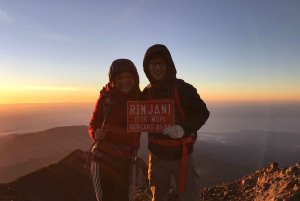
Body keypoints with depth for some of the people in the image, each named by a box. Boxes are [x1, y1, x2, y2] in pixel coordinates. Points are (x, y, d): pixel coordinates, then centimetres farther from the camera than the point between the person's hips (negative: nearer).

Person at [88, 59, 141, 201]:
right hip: (103, 159, -1)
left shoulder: (140, 98, -2)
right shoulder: (106, 96, -8)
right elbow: (93, 124, -5)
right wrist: (95, 134, -25)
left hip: (127, 161, 2)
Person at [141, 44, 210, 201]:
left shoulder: (183, 88, -11)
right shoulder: (146, 94, 0)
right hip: (157, 156, 3)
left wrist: (185, 129, -26)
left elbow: (203, 113, -10)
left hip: (182, 155, -3)